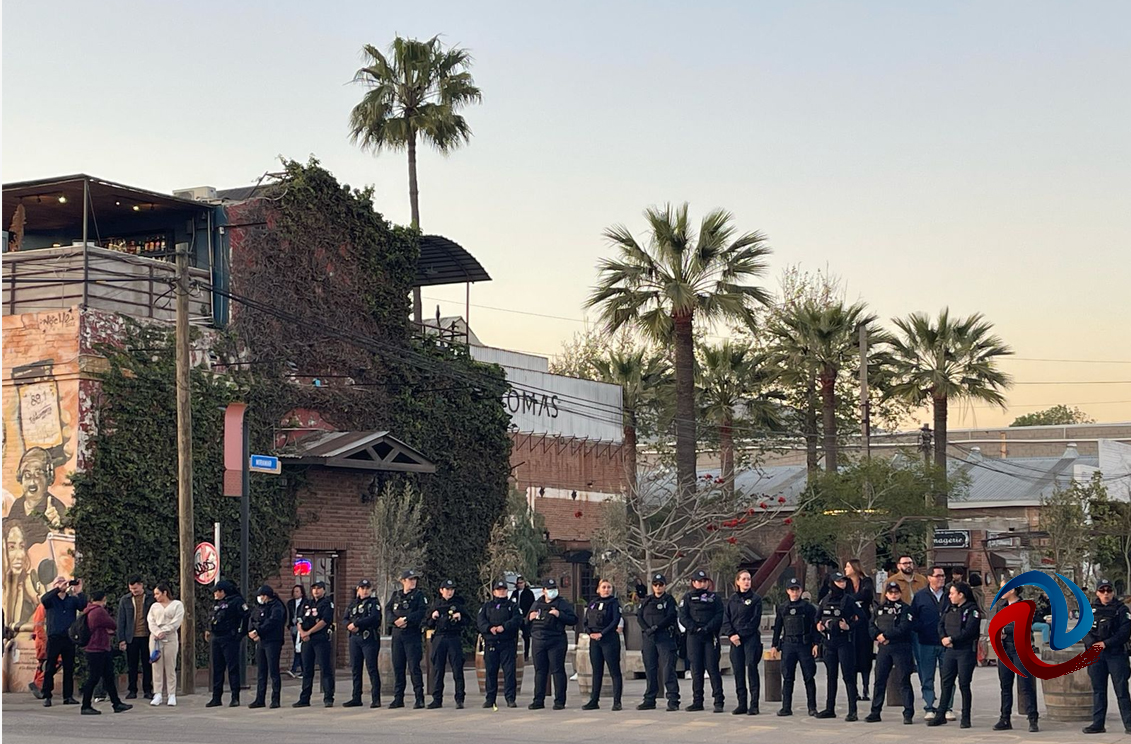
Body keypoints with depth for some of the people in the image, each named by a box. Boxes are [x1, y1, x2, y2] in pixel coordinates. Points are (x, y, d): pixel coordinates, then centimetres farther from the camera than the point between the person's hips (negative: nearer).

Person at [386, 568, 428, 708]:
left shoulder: (419, 595, 2)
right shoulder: (396, 595, 14)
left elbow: (422, 612, -10)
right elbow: (388, 610, 5)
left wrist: (406, 619, -17)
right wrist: (396, 620, -13)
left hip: (412, 634, -4)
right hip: (397, 635, 4)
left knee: (414, 667, -7)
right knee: (397, 666, 6)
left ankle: (419, 698, -4)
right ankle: (398, 698, 12)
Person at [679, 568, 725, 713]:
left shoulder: (714, 598, 11)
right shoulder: (687, 598, 11)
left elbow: (719, 616, 0)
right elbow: (683, 617, 2)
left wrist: (707, 628, -14)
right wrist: (695, 628, -12)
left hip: (711, 637, -1)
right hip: (693, 637, 1)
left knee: (712, 668, -6)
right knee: (696, 669, 3)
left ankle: (719, 702, -6)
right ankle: (697, 701, 9)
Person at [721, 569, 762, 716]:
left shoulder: (755, 599, 1)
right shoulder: (732, 599, 13)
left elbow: (755, 621, -6)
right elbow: (725, 619, 9)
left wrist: (741, 634, -11)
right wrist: (731, 634, -6)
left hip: (751, 638, -4)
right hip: (735, 640, 4)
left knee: (751, 668, -9)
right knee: (738, 670, 4)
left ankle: (754, 705, -8)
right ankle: (742, 704, 10)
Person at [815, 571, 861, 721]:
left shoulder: (848, 600, -5)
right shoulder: (826, 600, 9)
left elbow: (860, 618, -6)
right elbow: (818, 617, 21)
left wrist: (849, 626, -20)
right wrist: (819, 626, 1)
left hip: (845, 641, -6)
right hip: (829, 641, 6)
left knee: (848, 675, -8)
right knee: (830, 675, 12)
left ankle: (852, 711, -8)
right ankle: (830, 709, 20)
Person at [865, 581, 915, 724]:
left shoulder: (905, 608, -2)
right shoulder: (879, 609, 14)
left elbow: (904, 628, -14)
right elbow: (871, 625, 7)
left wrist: (886, 636, -14)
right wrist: (878, 636, -12)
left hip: (901, 648, -5)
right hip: (884, 648, 5)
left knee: (904, 680, -4)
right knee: (879, 680, 7)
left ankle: (908, 714, -1)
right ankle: (875, 712, 14)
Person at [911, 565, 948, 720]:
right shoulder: (920, 596, 5)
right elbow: (912, 617, 6)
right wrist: (919, 630, -5)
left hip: (946, 643, 0)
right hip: (926, 644, 0)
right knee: (927, 679, 3)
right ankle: (929, 708, 9)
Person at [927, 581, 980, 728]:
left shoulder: (972, 610, -9)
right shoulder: (949, 609, 14)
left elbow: (968, 631, -18)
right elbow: (941, 625, 9)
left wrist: (951, 639, -16)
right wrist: (944, 638, -10)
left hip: (966, 651, -7)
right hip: (950, 650, 7)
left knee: (964, 684, -1)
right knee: (946, 682, 7)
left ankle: (966, 718, 6)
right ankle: (941, 715, 12)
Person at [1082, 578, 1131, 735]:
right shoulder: (1091, 610, 11)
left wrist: (1106, 643, -16)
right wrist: (1092, 644, -15)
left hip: (1116, 653, -3)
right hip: (1096, 656, 4)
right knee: (1098, 690, 7)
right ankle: (1098, 723, 11)